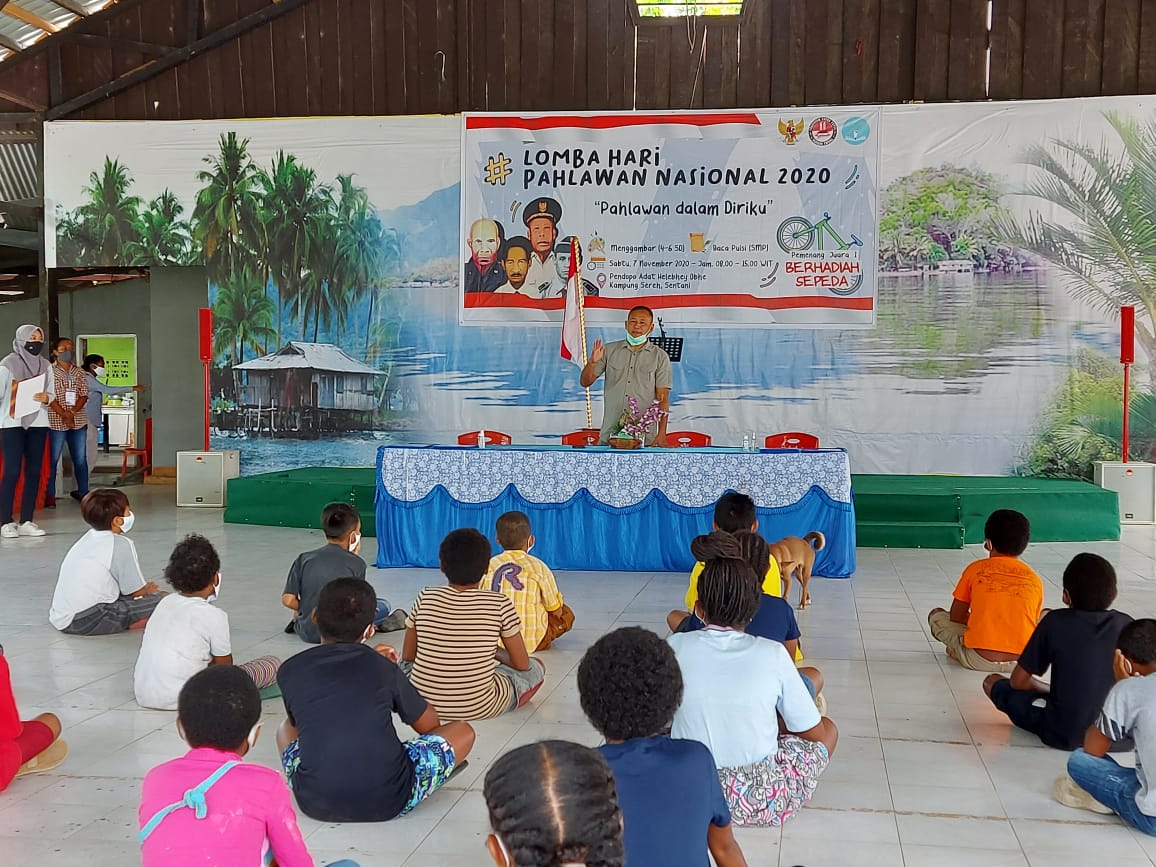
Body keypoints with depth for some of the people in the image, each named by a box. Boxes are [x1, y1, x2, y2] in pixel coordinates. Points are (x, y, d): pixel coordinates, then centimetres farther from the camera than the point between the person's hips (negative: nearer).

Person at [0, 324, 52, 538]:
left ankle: (27, 521, 8)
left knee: (34, 472, 2)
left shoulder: (45, 365, 11)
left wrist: (47, 398, -8)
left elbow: (51, 394, 14)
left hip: (38, 423, 5)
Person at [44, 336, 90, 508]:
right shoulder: (49, 371, -2)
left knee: (81, 459, 6)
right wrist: (63, 414, -17)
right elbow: (49, 397, -9)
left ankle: (83, 492, 15)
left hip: (78, 421, 4)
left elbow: (84, 395, 5)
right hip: (56, 421, -4)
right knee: (53, 459, -1)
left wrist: (72, 412, -11)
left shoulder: (79, 372, 12)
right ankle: (50, 496, 3)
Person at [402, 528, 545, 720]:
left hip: (419, 702, 1)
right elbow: (522, 664, -6)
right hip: (478, 709, -1)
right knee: (536, 667, 19)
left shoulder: (425, 598, -7)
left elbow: (407, 657, 3)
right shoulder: (500, 605, -15)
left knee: (407, 666, 35)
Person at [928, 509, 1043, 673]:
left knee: (936, 615, 22)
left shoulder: (975, 569, 4)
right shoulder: (1035, 579, 9)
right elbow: (1034, 621, 18)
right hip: (1022, 662, 1)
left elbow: (955, 617, 8)